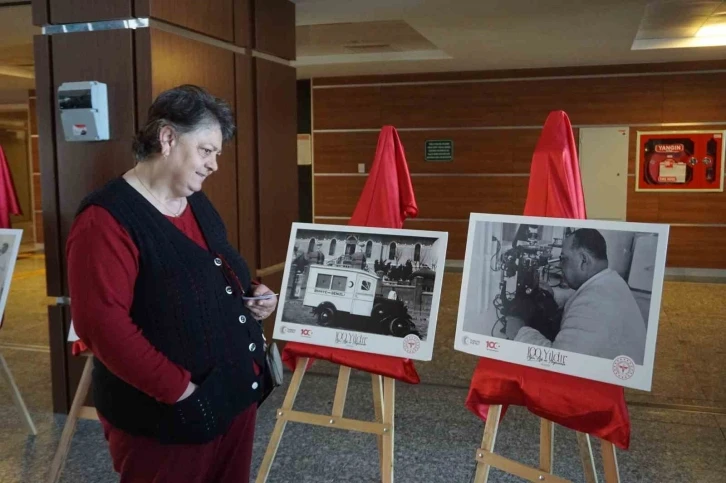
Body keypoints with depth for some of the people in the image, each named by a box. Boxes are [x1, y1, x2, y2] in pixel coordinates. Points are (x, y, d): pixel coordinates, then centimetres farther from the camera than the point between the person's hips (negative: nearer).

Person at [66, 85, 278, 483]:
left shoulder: (197, 203, 10)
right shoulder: (107, 219, -19)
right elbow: (102, 323, -26)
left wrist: (251, 292, 2)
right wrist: (176, 388, -22)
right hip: (166, 419, -8)